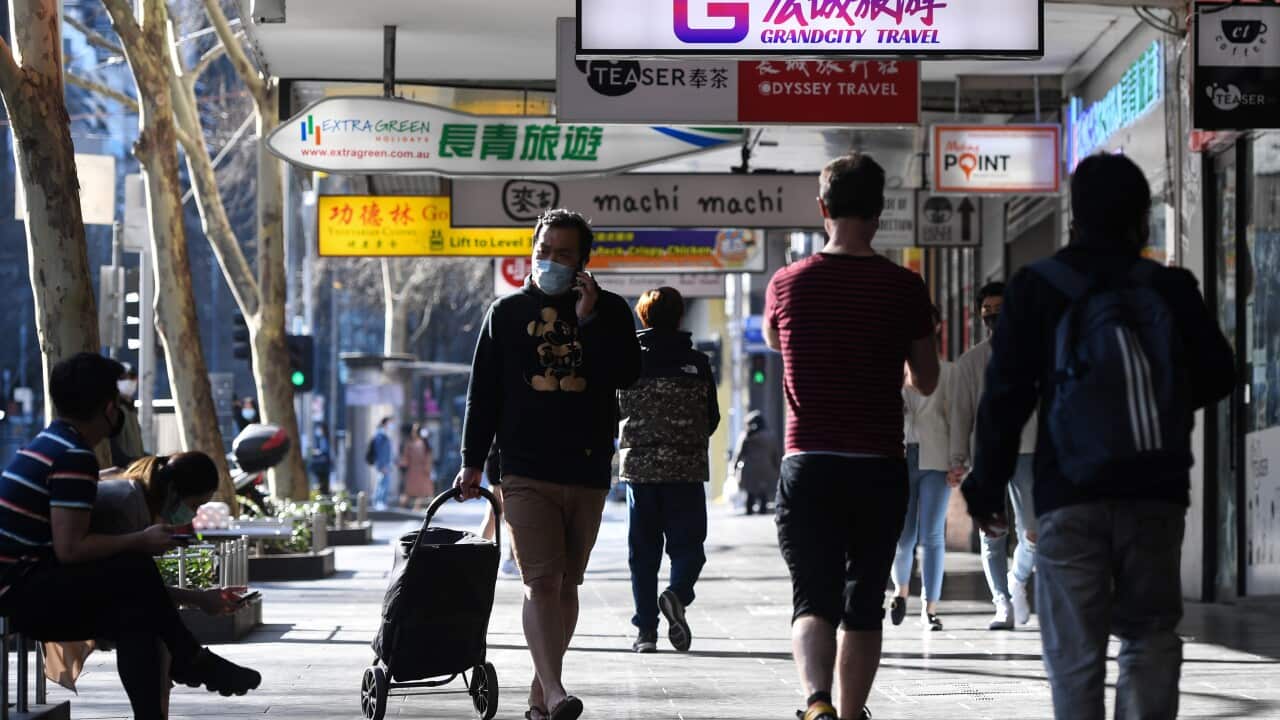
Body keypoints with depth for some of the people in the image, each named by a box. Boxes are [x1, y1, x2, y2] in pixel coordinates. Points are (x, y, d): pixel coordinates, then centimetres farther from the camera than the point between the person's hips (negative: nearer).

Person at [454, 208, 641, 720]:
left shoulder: (609, 311, 8)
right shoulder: (507, 313, 9)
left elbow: (627, 373, -7)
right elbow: (483, 393, 10)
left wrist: (589, 321, -12)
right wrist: (472, 462, 6)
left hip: (588, 473, 2)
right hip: (526, 471, -2)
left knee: (566, 585, 9)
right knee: (540, 582, -14)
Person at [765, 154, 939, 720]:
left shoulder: (787, 283, -1)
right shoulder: (903, 287, -4)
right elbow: (925, 382, 7)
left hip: (807, 465, 0)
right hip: (879, 468, 0)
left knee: (813, 599, -1)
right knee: (863, 605, 12)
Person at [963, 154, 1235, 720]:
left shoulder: (1036, 289, -1)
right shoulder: (1171, 289, 2)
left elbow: (1006, 393, -3)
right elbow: (1217, 376, 9)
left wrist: (987, 487, 4)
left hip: (1070, 497, -1)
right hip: (1156, 491, 1)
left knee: (1075, 651, 1)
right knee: (1150, 636, 11)